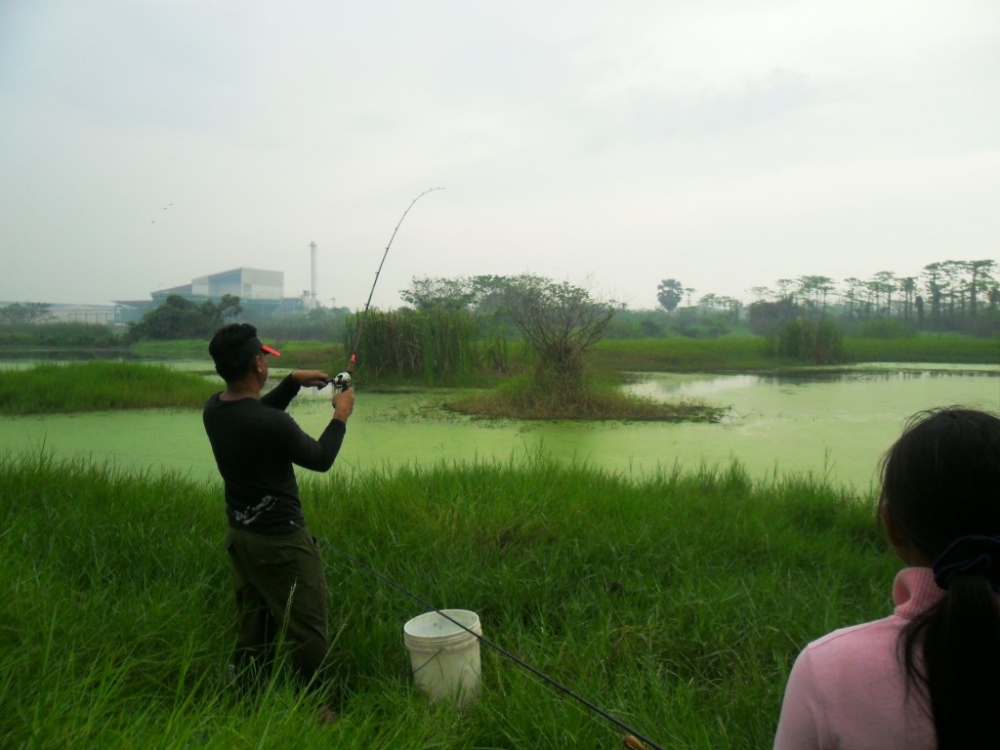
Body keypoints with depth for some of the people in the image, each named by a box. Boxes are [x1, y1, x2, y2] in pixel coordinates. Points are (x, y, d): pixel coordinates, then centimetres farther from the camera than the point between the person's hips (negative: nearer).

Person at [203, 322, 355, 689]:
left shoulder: (213, 409, -4)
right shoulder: (272, 425, -28)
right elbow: (320, 458, -11)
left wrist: (293, 381, 13)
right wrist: (341, 416, 2)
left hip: (239, 534, 9)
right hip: (280, 540, -9)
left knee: (253, 625, 23)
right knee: (307, 631, 6)